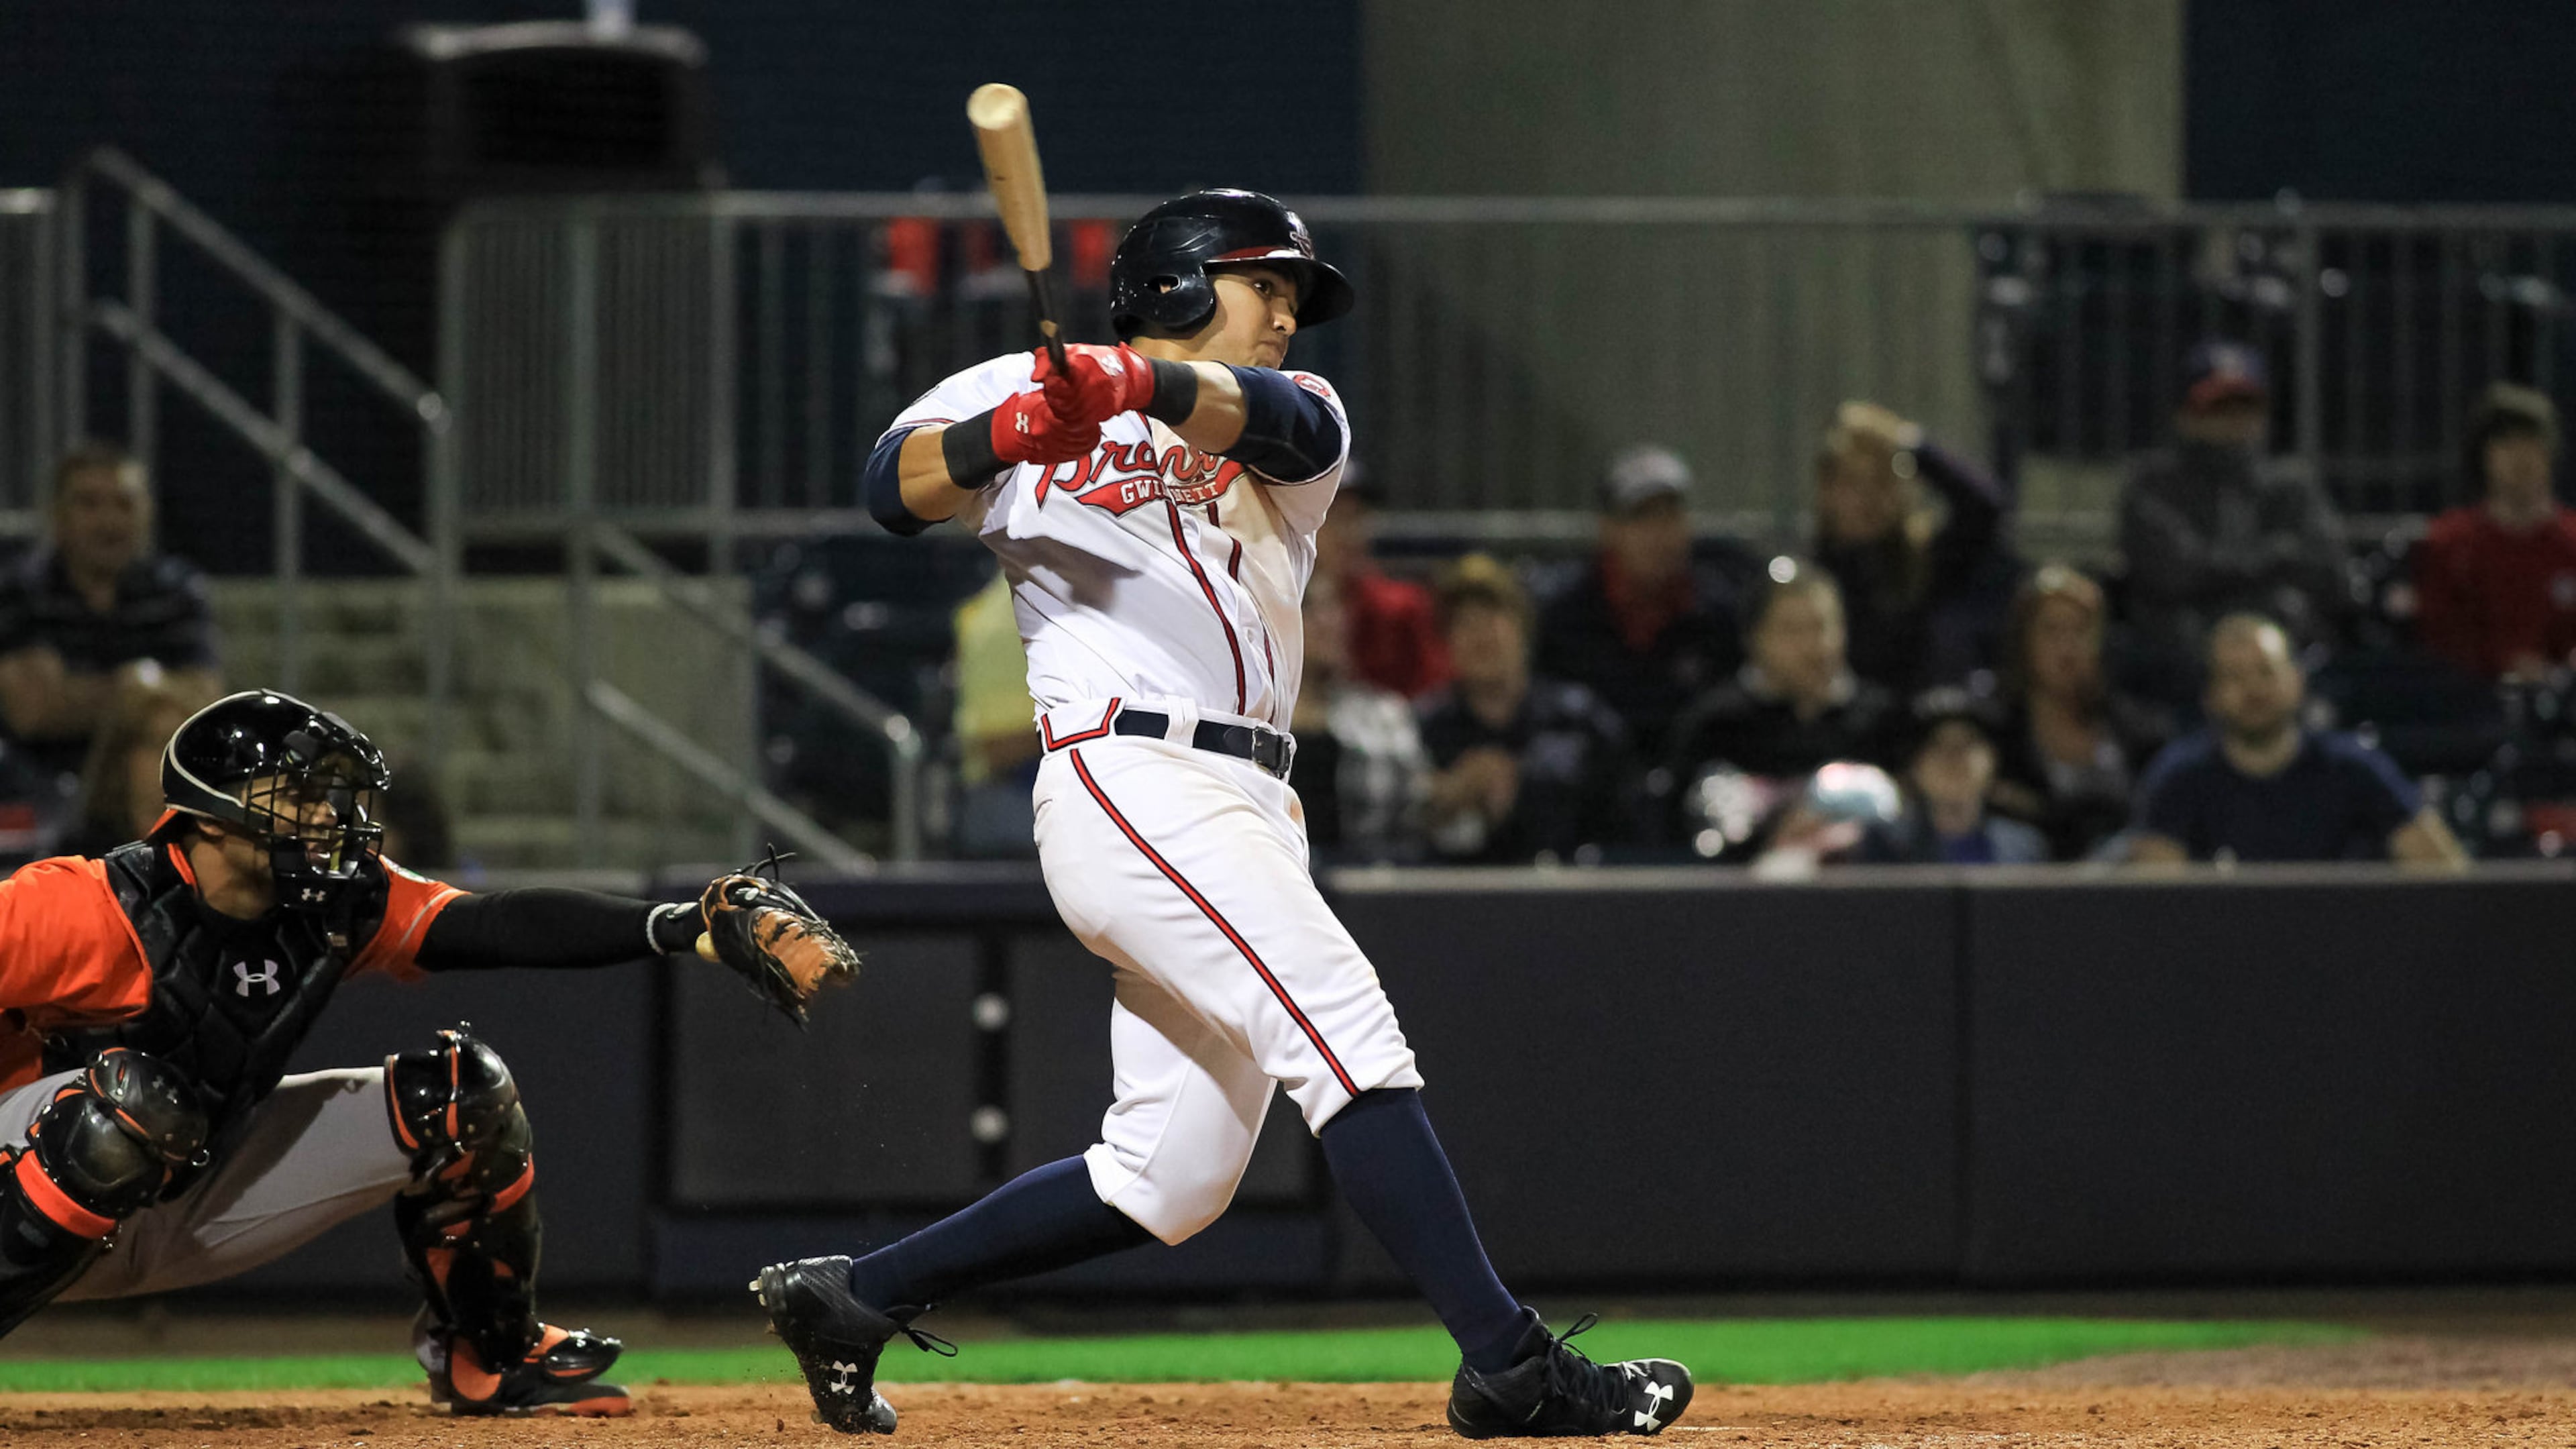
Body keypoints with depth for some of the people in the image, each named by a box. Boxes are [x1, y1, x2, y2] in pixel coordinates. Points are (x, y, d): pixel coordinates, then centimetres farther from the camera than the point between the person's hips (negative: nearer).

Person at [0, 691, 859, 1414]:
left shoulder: (342, 908, -8)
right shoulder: (84, 909, -26)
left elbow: (498, 928, -18)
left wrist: (690, 926, -30)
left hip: (200, 1202, 7)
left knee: (459, 1093, -1)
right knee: (131, 1098, -42)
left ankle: (489, 1359, 17)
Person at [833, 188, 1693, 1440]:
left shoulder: (1292, 421, 20)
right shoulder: (1024, 396, 10)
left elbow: (1282, 420, -5)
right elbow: (898, 485, -7)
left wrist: (1142, 383, -26)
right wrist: (1003, 436, -29)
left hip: (1247, 813, 7)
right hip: (1130, 782, -7)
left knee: (1171, 1181, 6)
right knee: (1344, 1027, -20)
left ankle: (850, 1297, 17)